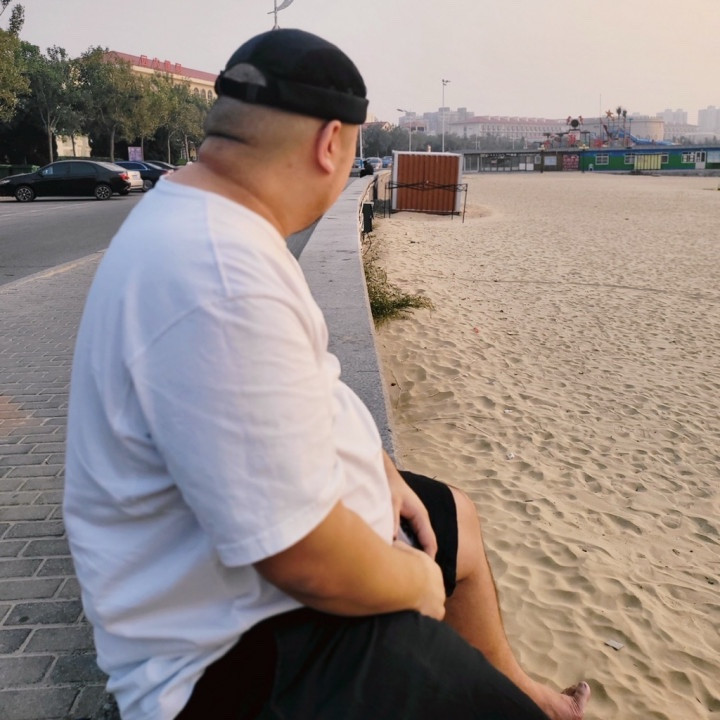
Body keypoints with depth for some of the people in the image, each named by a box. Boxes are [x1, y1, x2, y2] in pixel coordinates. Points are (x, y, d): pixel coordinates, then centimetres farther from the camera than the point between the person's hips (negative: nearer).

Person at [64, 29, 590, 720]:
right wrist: (417, 580, -12)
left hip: (282, 514, 10)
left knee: (457, 519, 23)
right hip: (244, 645, -10)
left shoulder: (198, 215, 1)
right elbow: (305, 559, -31)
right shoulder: (223, 281, -34)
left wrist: (377, 468, 6)